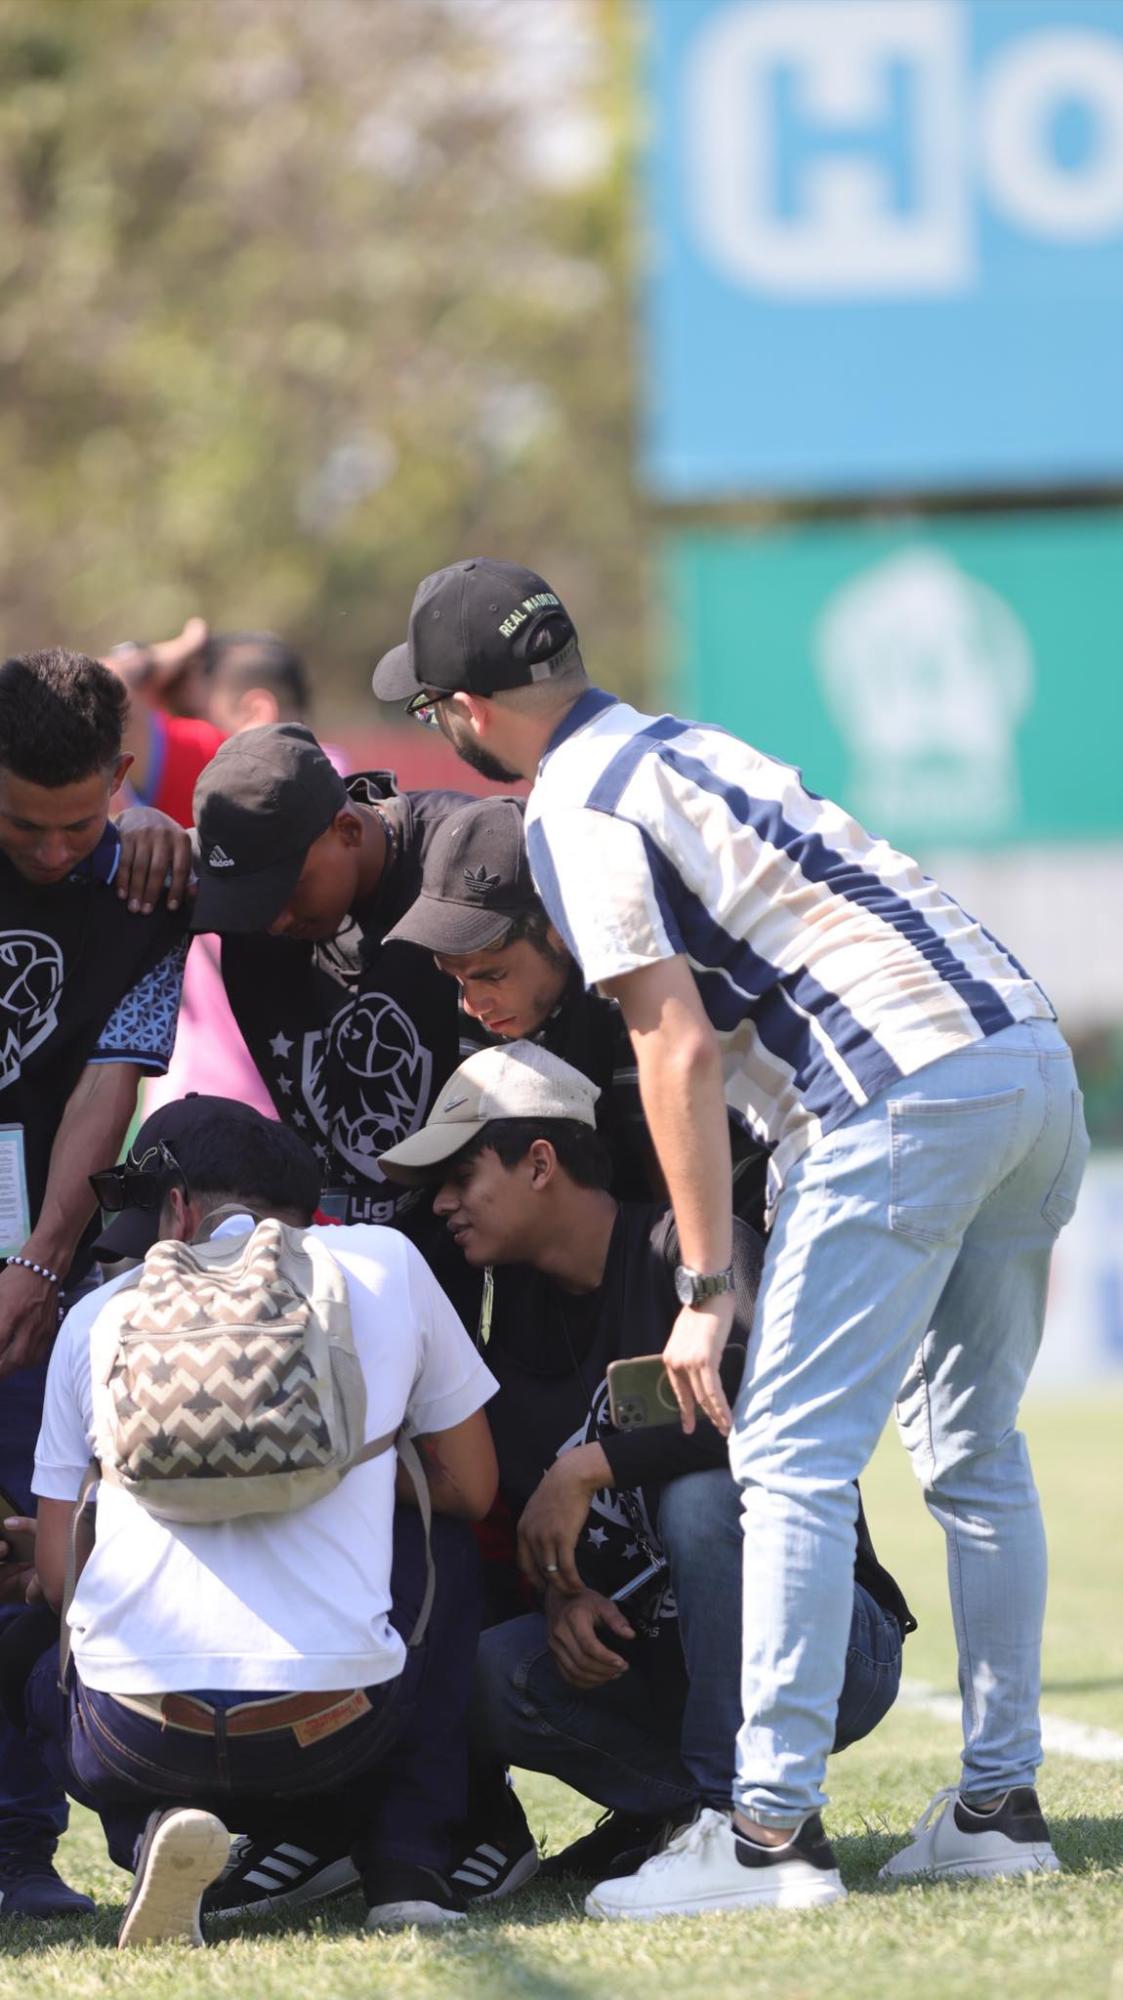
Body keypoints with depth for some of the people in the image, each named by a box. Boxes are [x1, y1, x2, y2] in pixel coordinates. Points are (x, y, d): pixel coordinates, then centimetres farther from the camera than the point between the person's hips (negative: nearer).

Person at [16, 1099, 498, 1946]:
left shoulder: (101, 1312, 14)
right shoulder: (382, 1262, 11)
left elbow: (57, 1569, 15)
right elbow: (472, 1488, 21)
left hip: (139, 1736, 0)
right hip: (334, 1733, 0)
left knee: (48, 1676, 38)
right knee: (442, 1547, 32)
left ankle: (151, 1831, 3)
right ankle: (406, 1858, 15)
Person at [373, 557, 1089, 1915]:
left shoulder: (575, 812, -2)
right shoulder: (685, 746, 25)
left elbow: (680, 1047, -10)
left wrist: (704, 1286, -10)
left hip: (905, 1091, -9)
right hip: (1035, 1053, 9)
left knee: (790, 1457, -8)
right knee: (973, 1449, 16)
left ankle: (773, 1829, -13)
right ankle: (999, 1805, 17)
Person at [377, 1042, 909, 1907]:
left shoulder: (687, 1249, -15)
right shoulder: (519, 1326, 9)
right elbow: (528, 1513, 10)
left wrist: (590, 1467, -29)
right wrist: (563, 1598, -13)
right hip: (654, 1657, 6)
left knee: (702, 1494, -36)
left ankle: (739, 1819, -27)